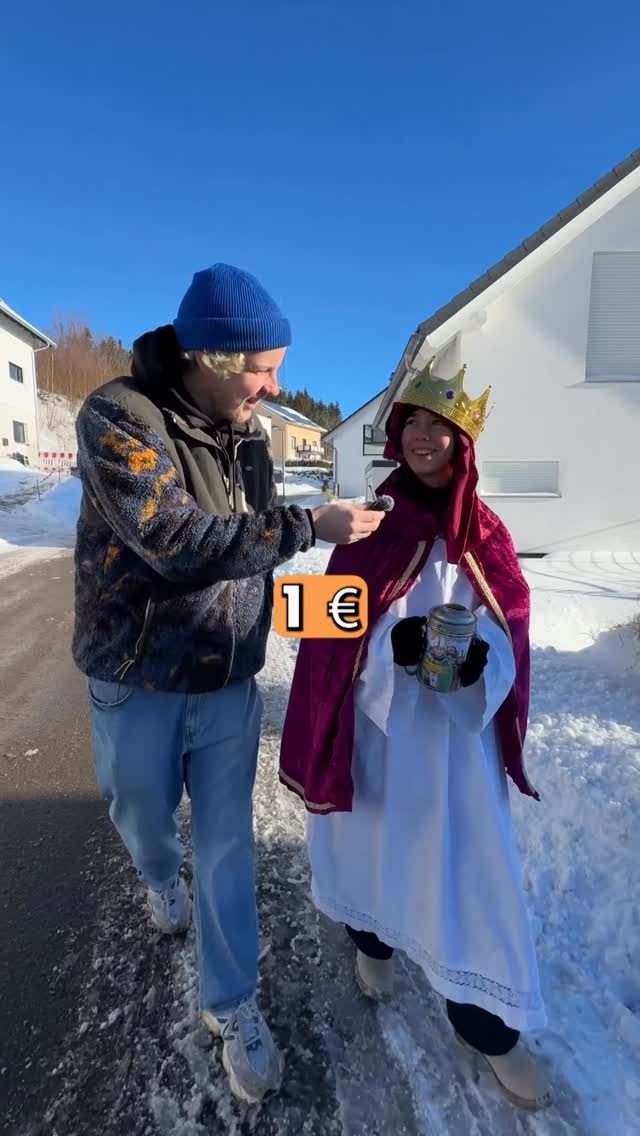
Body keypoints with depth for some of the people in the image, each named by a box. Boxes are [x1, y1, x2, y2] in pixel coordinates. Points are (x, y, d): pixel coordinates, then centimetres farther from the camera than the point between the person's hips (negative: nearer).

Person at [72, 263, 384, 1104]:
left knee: (228, 845, 11)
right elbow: (181, 542, -30)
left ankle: (231, 1004, 33)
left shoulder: (247, 434, 1)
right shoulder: (118, 420, -18)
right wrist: (311, 526, -26)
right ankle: (161, 877, 59)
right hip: (139, 683, -3)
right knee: (143, 815, 22)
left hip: (229, 684, 4)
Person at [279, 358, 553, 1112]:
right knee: (372, 838, 17)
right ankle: (371, 945, 50)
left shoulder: (486, 535, -1)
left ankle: (488, 1026, 31)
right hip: (376, 724, 0)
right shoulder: (371, 523, -3)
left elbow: (510, 629, -2)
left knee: (468, 866, 6)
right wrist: (397, 644, -25)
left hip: (456, 730, 0)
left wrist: (481, 656, -25)